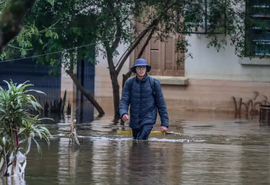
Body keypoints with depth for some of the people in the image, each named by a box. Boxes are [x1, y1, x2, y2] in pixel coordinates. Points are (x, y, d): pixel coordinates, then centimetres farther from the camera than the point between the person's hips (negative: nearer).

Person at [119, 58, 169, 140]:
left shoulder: (154, 83, -7)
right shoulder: (129, 83, -2)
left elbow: (161, 104, -2)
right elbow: (124, 101, -6)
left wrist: (164, 123, -4)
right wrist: (124, 113, -29)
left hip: (148, 119, -4)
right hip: (134, 120, 4)